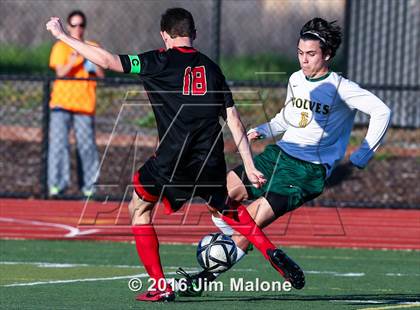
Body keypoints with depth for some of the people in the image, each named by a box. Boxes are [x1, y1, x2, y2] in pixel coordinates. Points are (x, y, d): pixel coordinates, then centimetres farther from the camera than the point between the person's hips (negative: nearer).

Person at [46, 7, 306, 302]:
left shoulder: (161, 62, 0)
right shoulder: (211, 68, 14)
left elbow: (107, 60, -4)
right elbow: (234, 120, 11)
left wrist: (63, 35, 5)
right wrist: (249, 166, 14)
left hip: (172, 161, -4)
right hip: (211, 163, 4)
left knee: (140, 208, 18)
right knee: (225, 207, 31)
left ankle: (160, 286, 9)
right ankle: (271, 252, 14)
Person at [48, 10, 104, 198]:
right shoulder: (61, 47, 6)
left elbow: (101, 76, 9)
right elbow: (60, 73, -6)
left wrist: (94, 61, -9)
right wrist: (72, 61, -23)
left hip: (85, 105, 2)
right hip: (61, 103, -2)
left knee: (87, 145, -1)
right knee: (59, 142, -13)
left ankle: (89, 186, 9)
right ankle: (56, 184, -13)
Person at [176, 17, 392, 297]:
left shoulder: (340, 88, -10)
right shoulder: (296, 80, 11)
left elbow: (382, 112, -12)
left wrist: (361, 158, -11)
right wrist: (264, 130, 10)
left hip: (308, 171, -7)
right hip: (278, 154, 7)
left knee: (253, 218, -18)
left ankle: (208, 277, -8)